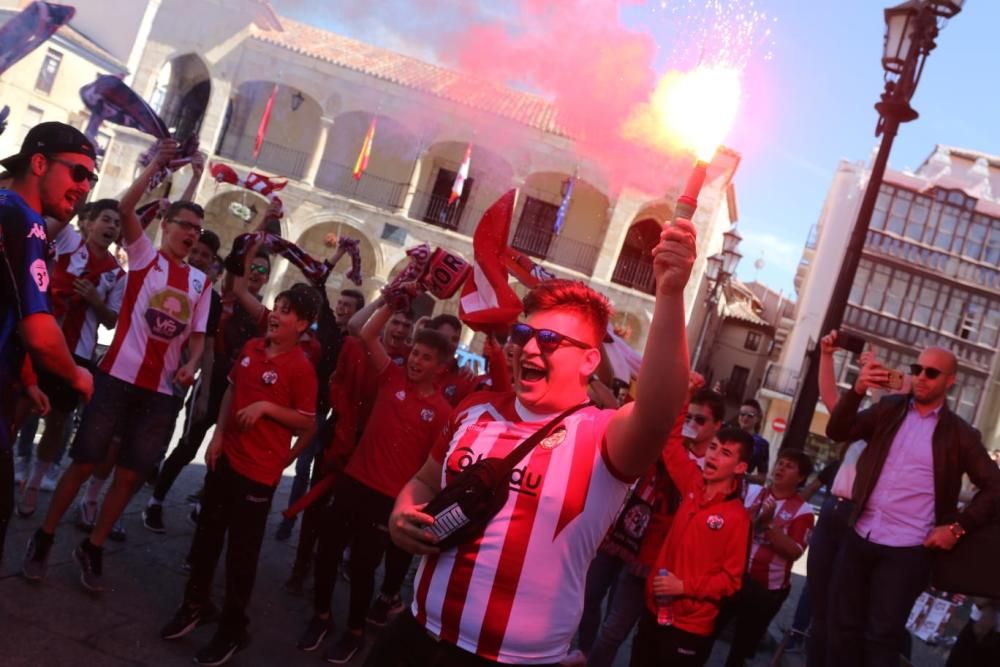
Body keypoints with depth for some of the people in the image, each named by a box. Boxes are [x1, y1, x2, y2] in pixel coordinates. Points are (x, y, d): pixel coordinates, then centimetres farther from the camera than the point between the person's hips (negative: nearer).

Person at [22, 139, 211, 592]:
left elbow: (198, 334, 11)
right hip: (118, 376, -3)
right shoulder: (144, 256, 1)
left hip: (160, 390, 4)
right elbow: (124, 208, -14)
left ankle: (92, 549, 22)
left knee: (131, 475, 6)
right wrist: (156, 165, -12)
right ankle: (43, 539, 22)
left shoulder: (201, 282, 11)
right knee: (85, 462, 2)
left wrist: (190, 366, -8)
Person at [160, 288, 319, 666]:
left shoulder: (301, 368, -16)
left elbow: (306, 422, -13)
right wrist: (218, 435, 7)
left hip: (260, 469, -7)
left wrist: (266, 407, -23)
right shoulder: (251, 348, 4)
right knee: (207, 535, 19)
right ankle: (196, 605, 40)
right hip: (227, 456, 7)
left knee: (242, 551, 5)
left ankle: (232, 629, 22)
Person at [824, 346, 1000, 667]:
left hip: (906, 550, -3)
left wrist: (958, 526, -5)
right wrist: (858, 390, -18)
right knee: (842, 628, 9)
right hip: (859, 539, 3)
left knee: (882, 637, 3)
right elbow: (838, 432, -3)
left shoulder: (959, 434, 1)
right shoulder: (889, 409, 7)